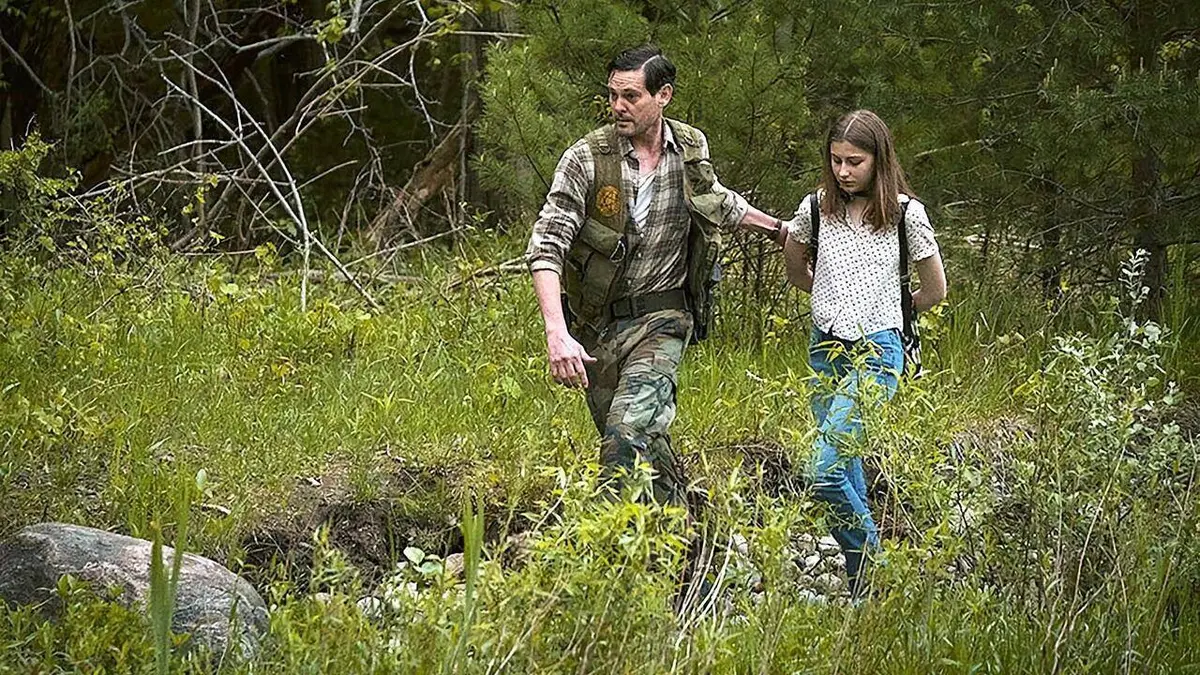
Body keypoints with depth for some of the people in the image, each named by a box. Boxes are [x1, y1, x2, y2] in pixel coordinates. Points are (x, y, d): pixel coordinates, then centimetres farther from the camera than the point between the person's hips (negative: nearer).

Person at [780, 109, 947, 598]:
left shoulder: (905, 214, -6)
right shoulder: (816, 208, 3)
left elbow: (935, 290, 5)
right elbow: (796, 272, 23)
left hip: (875, 353, -5)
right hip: (825, 348, 5)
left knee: (824, 471, -18)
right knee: (848, 475, 9)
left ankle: (873, 569, -4)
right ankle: (863, 584, 19)